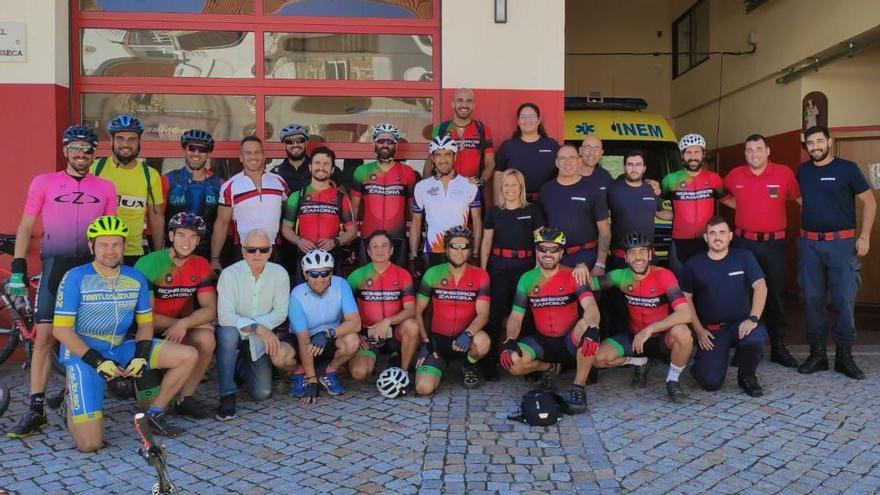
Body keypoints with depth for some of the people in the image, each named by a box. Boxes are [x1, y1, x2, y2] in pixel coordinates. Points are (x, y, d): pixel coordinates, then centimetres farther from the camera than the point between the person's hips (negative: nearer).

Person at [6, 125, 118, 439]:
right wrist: (18, 271, 0)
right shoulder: (43, 182, 5)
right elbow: (26, 227, 6)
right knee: (45, 335, -6)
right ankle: (36, 409, -2)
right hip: (55, 266, -1)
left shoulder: (106, 188, 8)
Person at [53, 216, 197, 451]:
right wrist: (97, 361, -19)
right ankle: (73, 403, 19)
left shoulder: (135, 278, 4)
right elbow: (61, 329, -11)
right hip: (83, 354, -5)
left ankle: (155, 414, 4)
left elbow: (145, 322, 10)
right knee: (90, 443, -15)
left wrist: (141, 355, -9)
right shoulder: (75, 278, -10)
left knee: (188, 356, -12)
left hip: (121, 350, 5)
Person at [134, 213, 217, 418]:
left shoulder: (201, 265, -3)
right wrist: (194, 322, -19)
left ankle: (185, 398, -11)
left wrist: (184, 324, -31)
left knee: (206, 338, -29)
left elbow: (210, 309, -10)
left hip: (181, 332, 4)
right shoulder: (148, 264, -16)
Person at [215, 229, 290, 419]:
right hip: (232, 335, -3)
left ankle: (240, 367, 30)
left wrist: (260, 327, -21)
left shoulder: (280, 274, -11)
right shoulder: (230, 274, -20)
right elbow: (225, 316, -27)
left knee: (262, 393, -6)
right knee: (228, 333, -39)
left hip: (259, 340, 3)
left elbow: (280, 312, -7)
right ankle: (227, 396, -22)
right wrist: (258, 328, -34)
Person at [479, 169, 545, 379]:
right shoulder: (494, 212, 9)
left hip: (525, 267, -1)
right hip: (498, 267, 1)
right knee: (494, 315, -2)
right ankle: (490, 362, 5)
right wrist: (482, 271, 4)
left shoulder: (533, 210, 5)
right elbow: (486, 243, 11)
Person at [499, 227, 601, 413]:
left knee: (586, 326, -36)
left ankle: (578, 387, -21)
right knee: (511, 361, -25)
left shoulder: (573, 276, -8)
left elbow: (591, 307, -23)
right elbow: (516, 316, 1)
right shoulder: (527, 279, 1)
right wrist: (510, 340, -19)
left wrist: (592, 328, -46)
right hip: (542, 341, 3)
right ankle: (550, 367, 9)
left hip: (570, 342, -2)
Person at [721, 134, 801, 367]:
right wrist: (743, 207, 7)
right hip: (743, 243, 1)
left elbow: (801, 198, 7)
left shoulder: (784, 173, -5)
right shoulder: (735, 175, 1)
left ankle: (779, 347, 19)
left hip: (774, 245, -1)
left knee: (775, 295, 8)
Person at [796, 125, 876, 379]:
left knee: (844, 299, -2)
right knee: (813, 299, 5)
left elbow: (869, 202, 1)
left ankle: (844, 355, 8)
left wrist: (864, 237, -6)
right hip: (809, 244, 3)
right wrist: (807, 227, 11)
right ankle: (817, 353, 14)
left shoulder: (847, 168, -2)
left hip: (842, 243, -3)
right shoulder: (802, 171, 8)